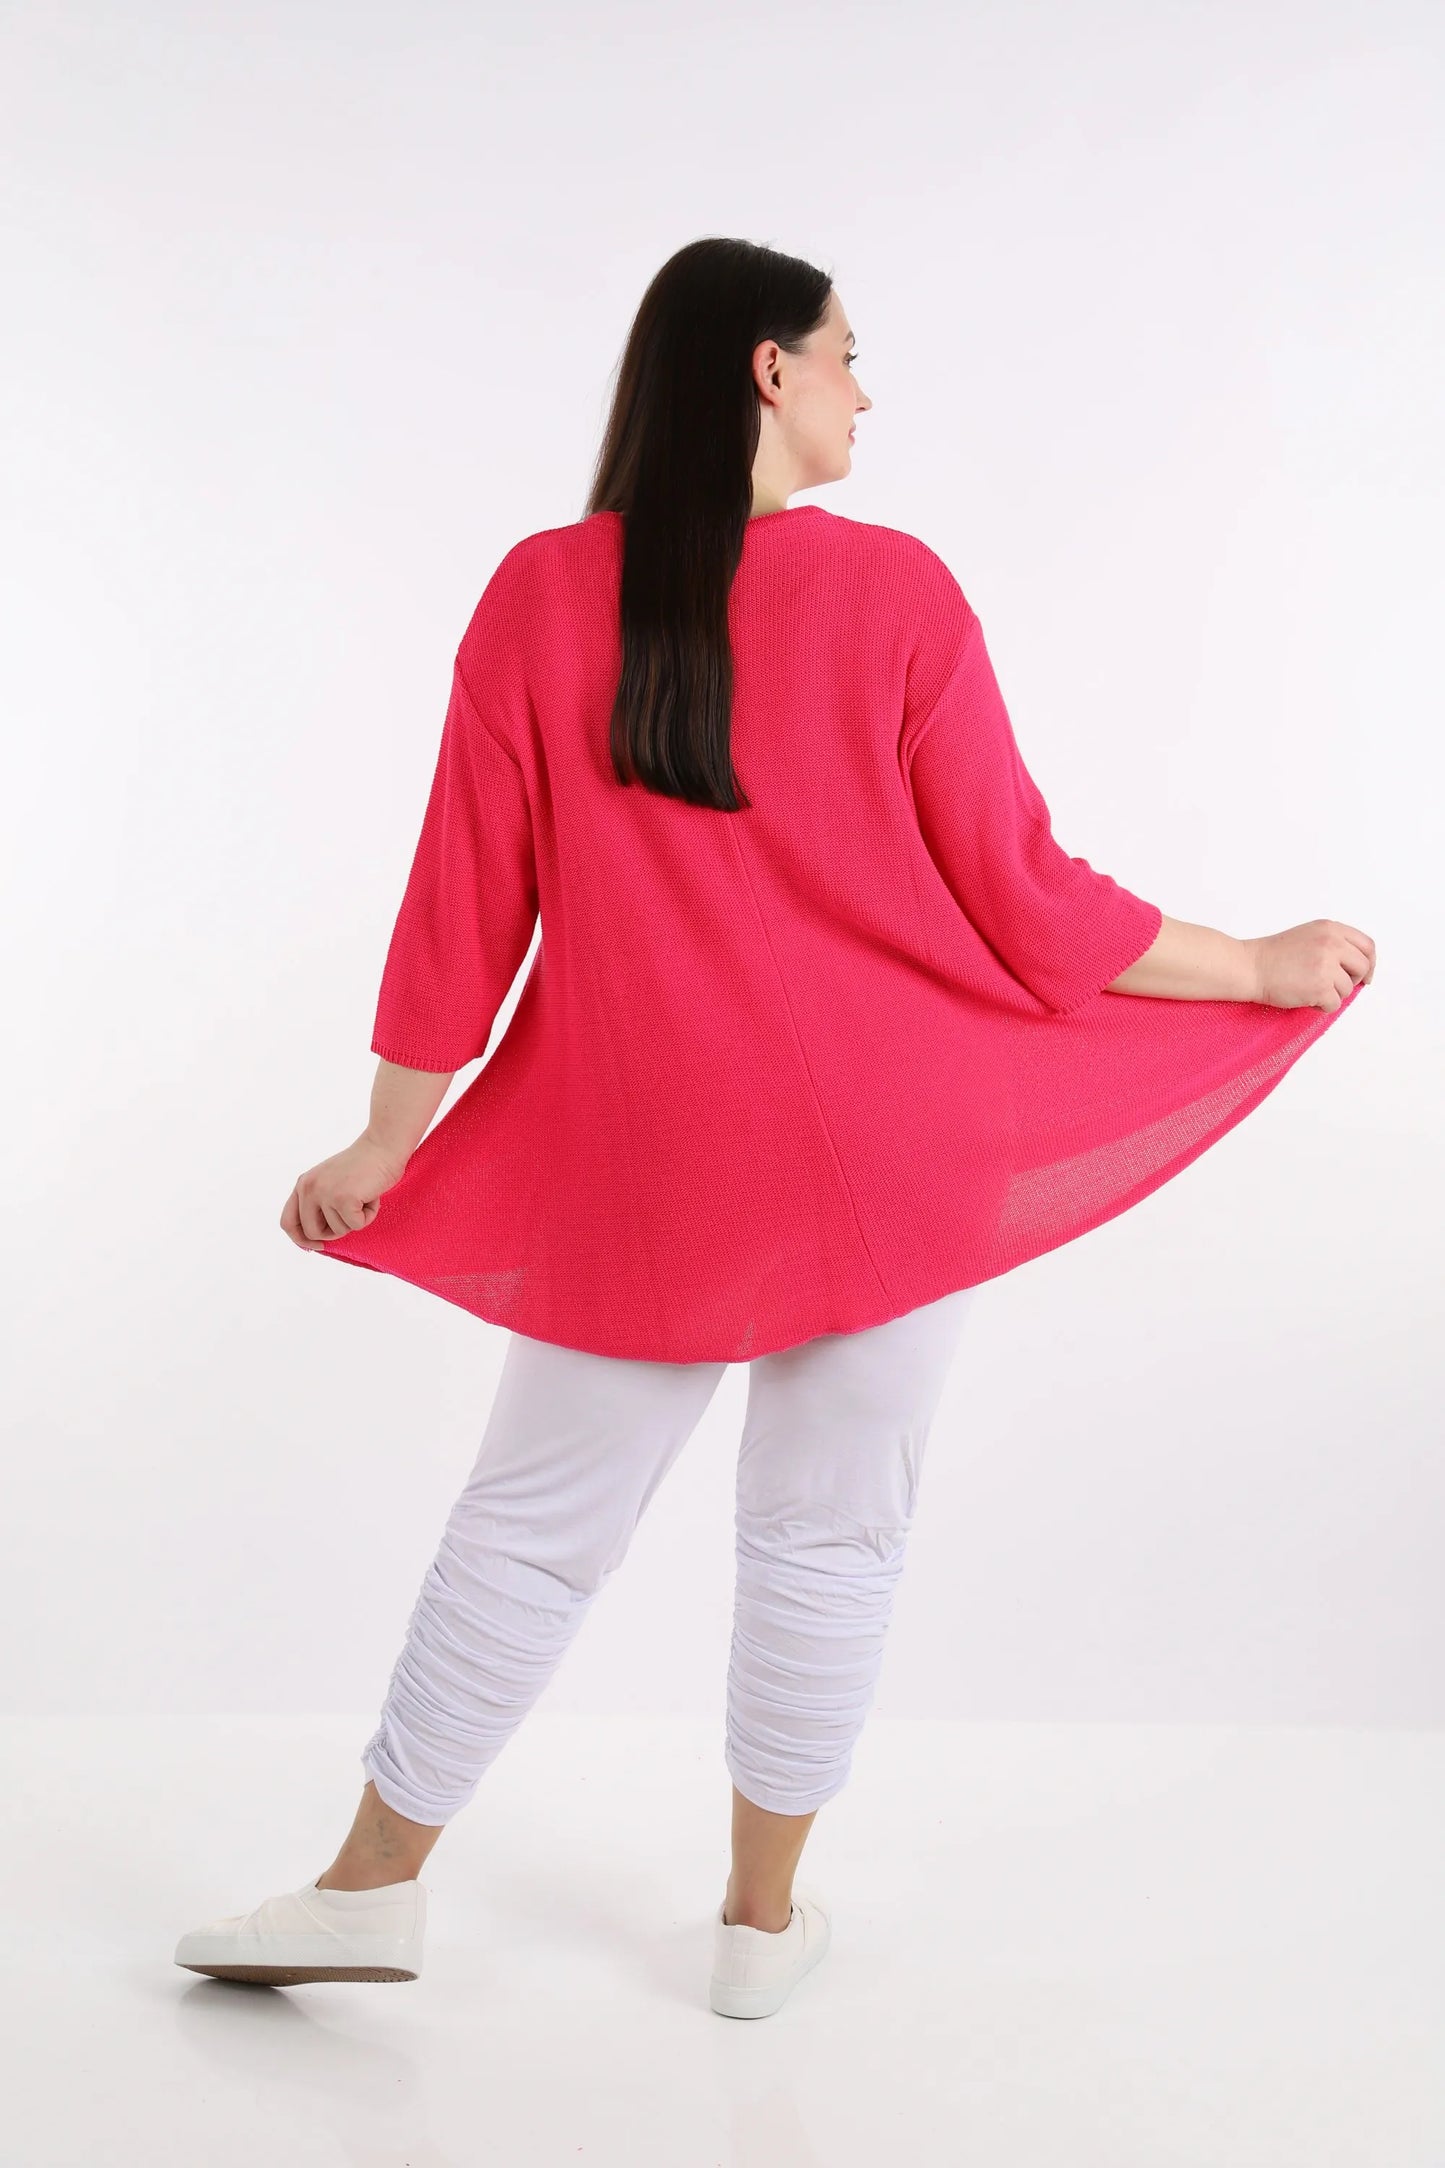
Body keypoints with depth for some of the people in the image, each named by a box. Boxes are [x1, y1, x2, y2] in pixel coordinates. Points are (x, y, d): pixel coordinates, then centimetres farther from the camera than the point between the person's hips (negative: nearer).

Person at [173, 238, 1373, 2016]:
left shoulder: (543, 593, -4)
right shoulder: (895, 591, -9)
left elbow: (468, 900, -2)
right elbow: (1023, 903, -6)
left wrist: (384, 1147, 8)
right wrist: (1261, 967, 7)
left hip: (640, 1169, 2)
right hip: (884, 1152, -1)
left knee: (529, 1524, 14)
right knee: (826, 1537, 13)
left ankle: (374, 1883, 26)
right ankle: (764, 1920, 27)